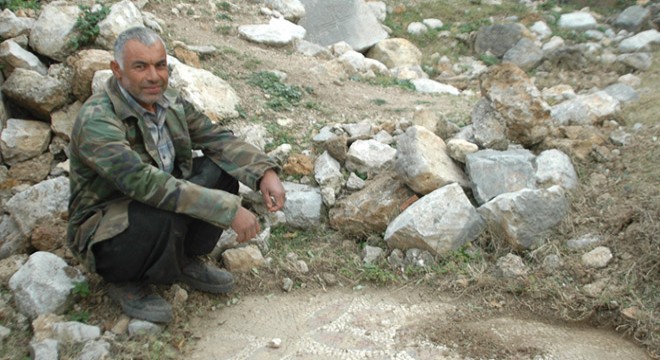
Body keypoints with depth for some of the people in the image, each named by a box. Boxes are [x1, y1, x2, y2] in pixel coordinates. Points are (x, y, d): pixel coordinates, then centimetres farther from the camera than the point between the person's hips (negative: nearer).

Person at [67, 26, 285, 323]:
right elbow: (145, 183, -39)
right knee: (164, 215, -37)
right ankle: (126, 282, -4)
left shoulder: (169, 101, -5)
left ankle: (186, 261, 6)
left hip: (158, 202, 7)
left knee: (222, 169, -10)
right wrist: (229, 209, -40)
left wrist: (265, 173, -20)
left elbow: (217, 138, -1)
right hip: (103, 230, -7)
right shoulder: (97, 120, -28)